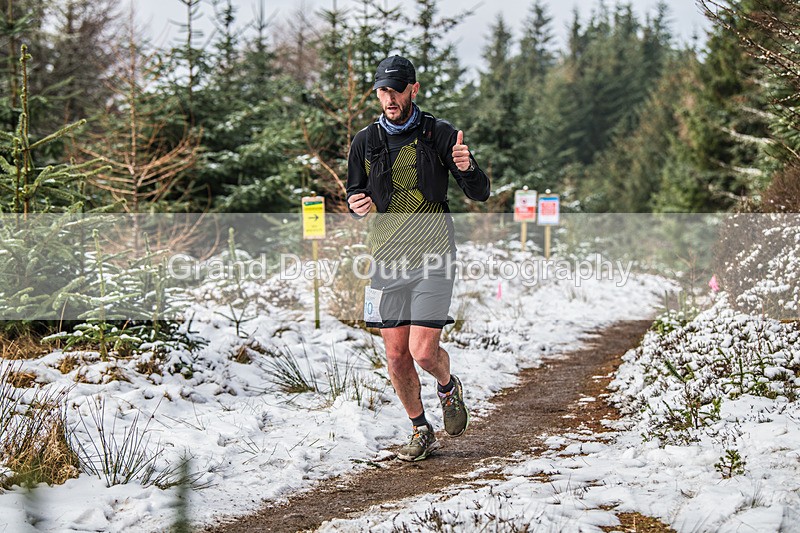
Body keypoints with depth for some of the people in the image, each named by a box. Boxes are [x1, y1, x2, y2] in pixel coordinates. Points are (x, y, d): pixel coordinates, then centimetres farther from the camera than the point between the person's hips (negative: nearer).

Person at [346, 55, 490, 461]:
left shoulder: (439, 134, -2)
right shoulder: (365, 142, 6)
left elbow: (480, 194, -2)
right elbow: (355, 196, 17)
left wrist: (467, 168, -24)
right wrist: (356, 205, -8)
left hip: (432, 259, -3)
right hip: (387, 260, 3)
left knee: (424, 352, -10)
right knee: (396, 356, 4)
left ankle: (448, 388, 24)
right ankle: (421, 431, 23)